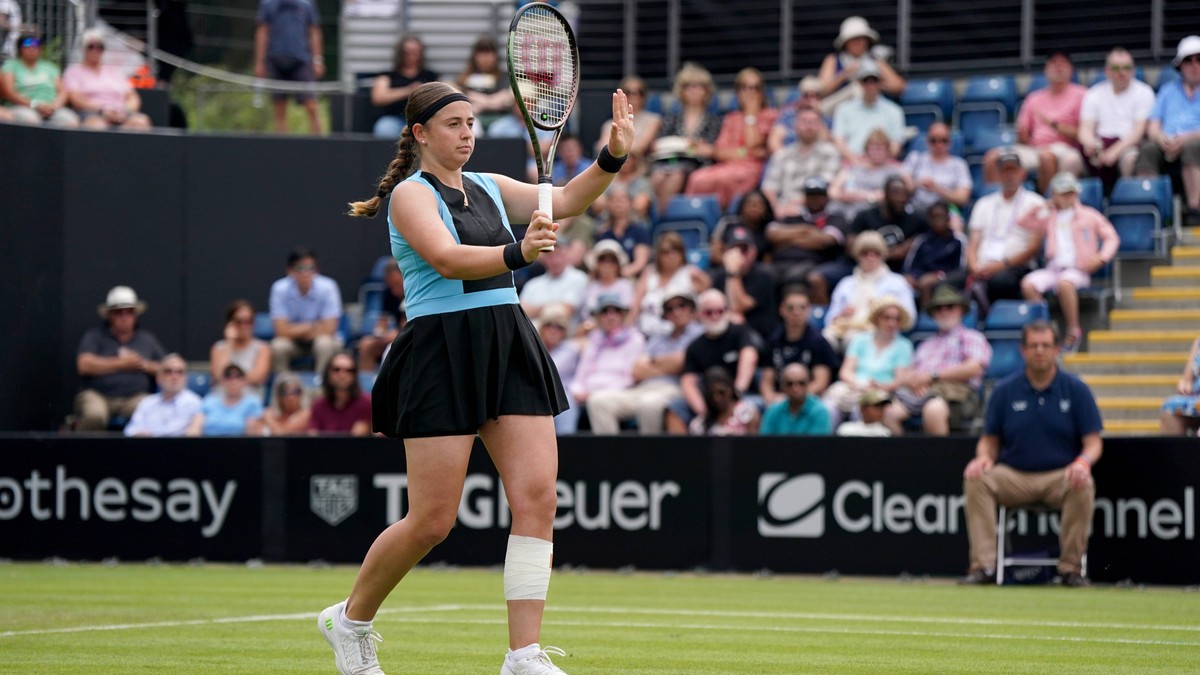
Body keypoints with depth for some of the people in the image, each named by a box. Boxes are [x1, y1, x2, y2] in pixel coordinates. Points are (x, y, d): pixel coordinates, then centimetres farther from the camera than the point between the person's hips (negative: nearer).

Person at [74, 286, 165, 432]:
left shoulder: (147, 339, 16)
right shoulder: (94, 336, 6)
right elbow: (84, 365, -10)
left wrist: (144, 365, -4)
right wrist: (121, 363, -5)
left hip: (135, 397, 2)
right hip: (98, 395, -2)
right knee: (94, 414, -37)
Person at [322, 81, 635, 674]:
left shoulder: (489, 188, 16)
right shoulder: (411, 193, -5)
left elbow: (565, 202, 16)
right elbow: (448, 259, -22)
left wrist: (612, 157, -2)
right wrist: (518, 253, -38)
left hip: (510, 348, 7)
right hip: (442, 352, -7)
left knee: (537, 497, -8)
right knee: (432, 520, -6)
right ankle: (350, 620, 19)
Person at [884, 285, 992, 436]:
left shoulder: (972, 337, 20)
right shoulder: (927, 344, 35)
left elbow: (974, 368, 0)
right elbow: (902, 374, 25)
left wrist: (933, 375, -6)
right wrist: (910, 378, -2)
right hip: (919, 390, 5)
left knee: (933, 410, -41)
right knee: (889, 413, -28)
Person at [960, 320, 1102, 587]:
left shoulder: (1076, 390, 2)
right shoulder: (1005, 391, 6)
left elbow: (1093, 442, 0)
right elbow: (990, 440, 11)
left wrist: (1083, 462, -23)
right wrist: (983, 457, -13)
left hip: (1060, 475, -1)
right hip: (1013, 477, 1)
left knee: (1083, 485, -34)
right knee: (976, 480, -27)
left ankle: (1071, 568, -21)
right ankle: (983, 567, -26)